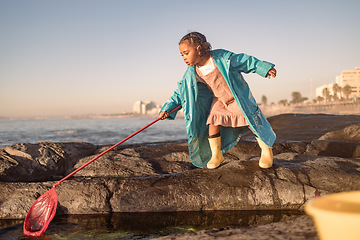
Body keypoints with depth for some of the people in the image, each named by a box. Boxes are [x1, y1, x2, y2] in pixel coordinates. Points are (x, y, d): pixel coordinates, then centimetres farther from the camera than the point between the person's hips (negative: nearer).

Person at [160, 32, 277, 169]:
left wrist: (265, 68, -12)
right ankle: (216, 155, 8)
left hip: (239, 97, -3)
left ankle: (267, 149, 13)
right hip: (219, 101, 3)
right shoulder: (192, 73, -14)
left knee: (252, 122, -5)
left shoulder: (222, 57, -26)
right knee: (213, 124, -10)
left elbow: (245, 61, -15)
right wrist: (168, 109, -18)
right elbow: (180, 93, -9)